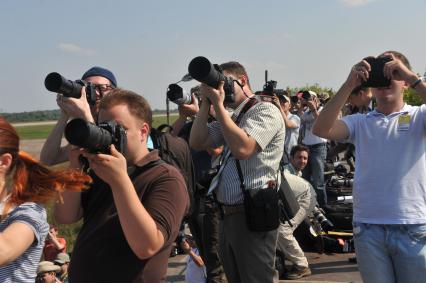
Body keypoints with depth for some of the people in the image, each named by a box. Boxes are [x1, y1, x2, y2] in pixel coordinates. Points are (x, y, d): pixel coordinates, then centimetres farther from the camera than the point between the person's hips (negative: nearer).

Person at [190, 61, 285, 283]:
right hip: (228, 215, 8)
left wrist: (218, 104, -16)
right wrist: (206, 103, 4)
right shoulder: (228, 117, 17)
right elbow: (197, 143, 11)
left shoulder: (265, 110, -8)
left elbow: (242, 148, -24)